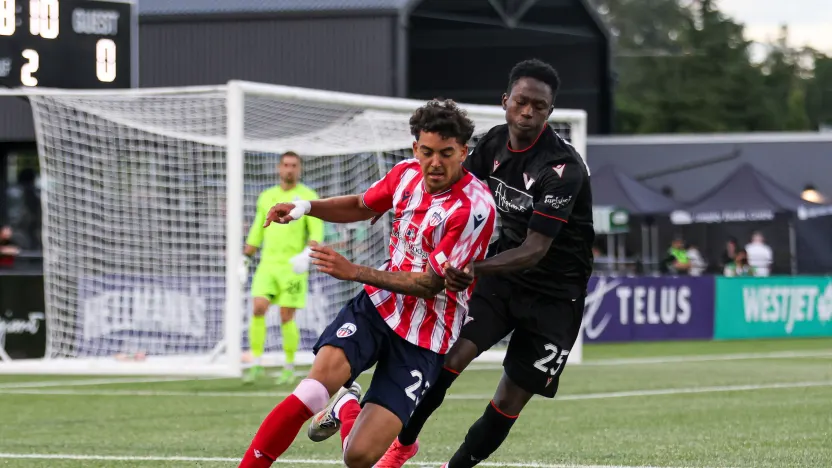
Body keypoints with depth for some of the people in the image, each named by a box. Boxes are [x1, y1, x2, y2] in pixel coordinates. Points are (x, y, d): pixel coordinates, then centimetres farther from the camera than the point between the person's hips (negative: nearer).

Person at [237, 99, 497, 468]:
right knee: (311, 392, -26)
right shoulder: (407, 173, -1)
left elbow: (430, 283, -20)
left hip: (424, 340, -4)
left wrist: (353, 272, -23)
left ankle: (348, 407, 22)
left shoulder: (475, 208, -21)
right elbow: (361, 206, 21)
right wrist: (305, 207, 3)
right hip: (378, 304, 4)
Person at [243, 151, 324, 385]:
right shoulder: (266, 197, 15)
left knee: (286, 317, -5)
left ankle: (289, 367, 10)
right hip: (267, 264, 3)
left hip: (293, 267, -3)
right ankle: (256, 363, -6)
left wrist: (307, 254, -22)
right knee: (258, 308, -13)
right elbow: (256, 232, 22)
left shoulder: (308, 197, 1)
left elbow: (317, 232, -5)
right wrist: (245, 258, 16)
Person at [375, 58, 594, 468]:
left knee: (509, 403, -3)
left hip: (555, 292, -4)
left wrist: (474, 270, -44)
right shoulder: (494, 143, -5)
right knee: (449, 357, -17)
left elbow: (535, 250, -31)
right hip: (502, 272, 4)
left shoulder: (563, 168, -25)